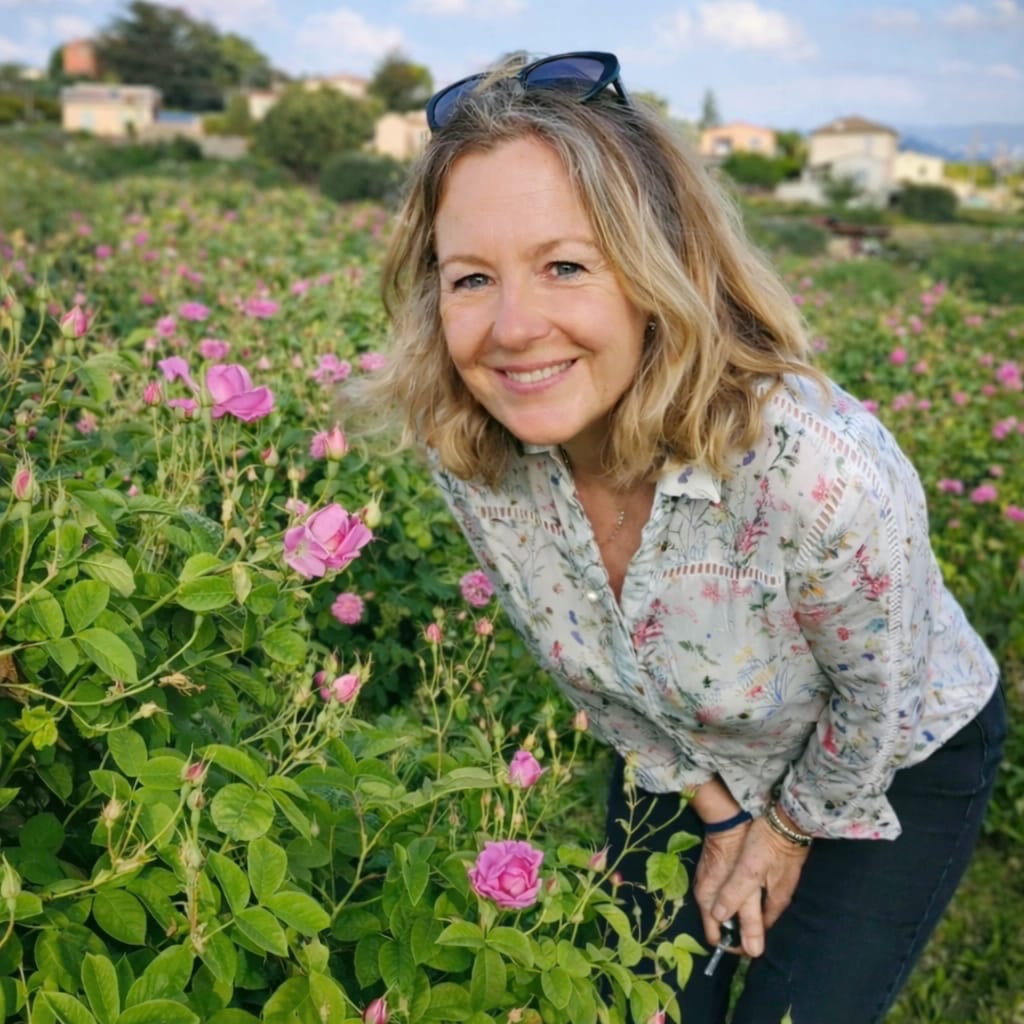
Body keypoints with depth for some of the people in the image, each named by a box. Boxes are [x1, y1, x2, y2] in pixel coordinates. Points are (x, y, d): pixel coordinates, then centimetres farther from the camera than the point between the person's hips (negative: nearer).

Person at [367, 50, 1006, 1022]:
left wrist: (792, 828, -3)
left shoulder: (823, 476, -42)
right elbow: (582, 667, -7)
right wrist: (717, 810, -1)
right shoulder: (468, 452, -26)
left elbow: (877, 700, -20)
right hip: (682, 759, 4)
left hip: (893, 767, -3)